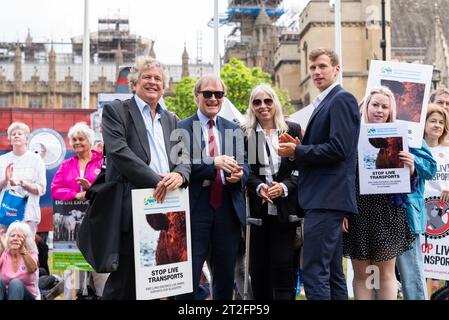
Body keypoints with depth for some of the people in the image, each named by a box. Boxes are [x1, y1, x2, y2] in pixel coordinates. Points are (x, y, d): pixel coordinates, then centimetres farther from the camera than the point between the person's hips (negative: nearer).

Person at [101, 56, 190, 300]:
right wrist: (156, 180, -17)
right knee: (124, 278, -4)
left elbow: (183, 157, 13)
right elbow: (119, 151, -10)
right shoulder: (115, 111, 3)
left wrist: (179, 174, -11)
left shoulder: (170, 120, 21)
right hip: (131, 206, -5)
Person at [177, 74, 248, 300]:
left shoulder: (233, 130, 13)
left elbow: (244, 163, 12)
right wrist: (213, 163, -23)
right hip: (195, 207, -4)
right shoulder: (182, 128, -1)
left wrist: (239, 174, -12)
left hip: (228, 207, 4)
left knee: (226, 276, 13)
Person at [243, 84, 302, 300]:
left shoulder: (292, 130, 7)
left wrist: (284, 186, -13)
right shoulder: (244, 134, 8)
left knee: (283, 266, -3)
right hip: (257, 208, 1)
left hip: (285, 207, -1)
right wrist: (259, 187, -15)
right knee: (258, 267, 3)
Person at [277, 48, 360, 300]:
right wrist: (299, 148, 5)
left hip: (327, 198, -10)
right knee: (332, 273, 14)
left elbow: (338, 149, -20)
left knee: (314, 272, -12)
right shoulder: (325, 102, 21)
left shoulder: (342, 99, -9)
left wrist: (297, 151, -11)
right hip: (325, 197, 10)